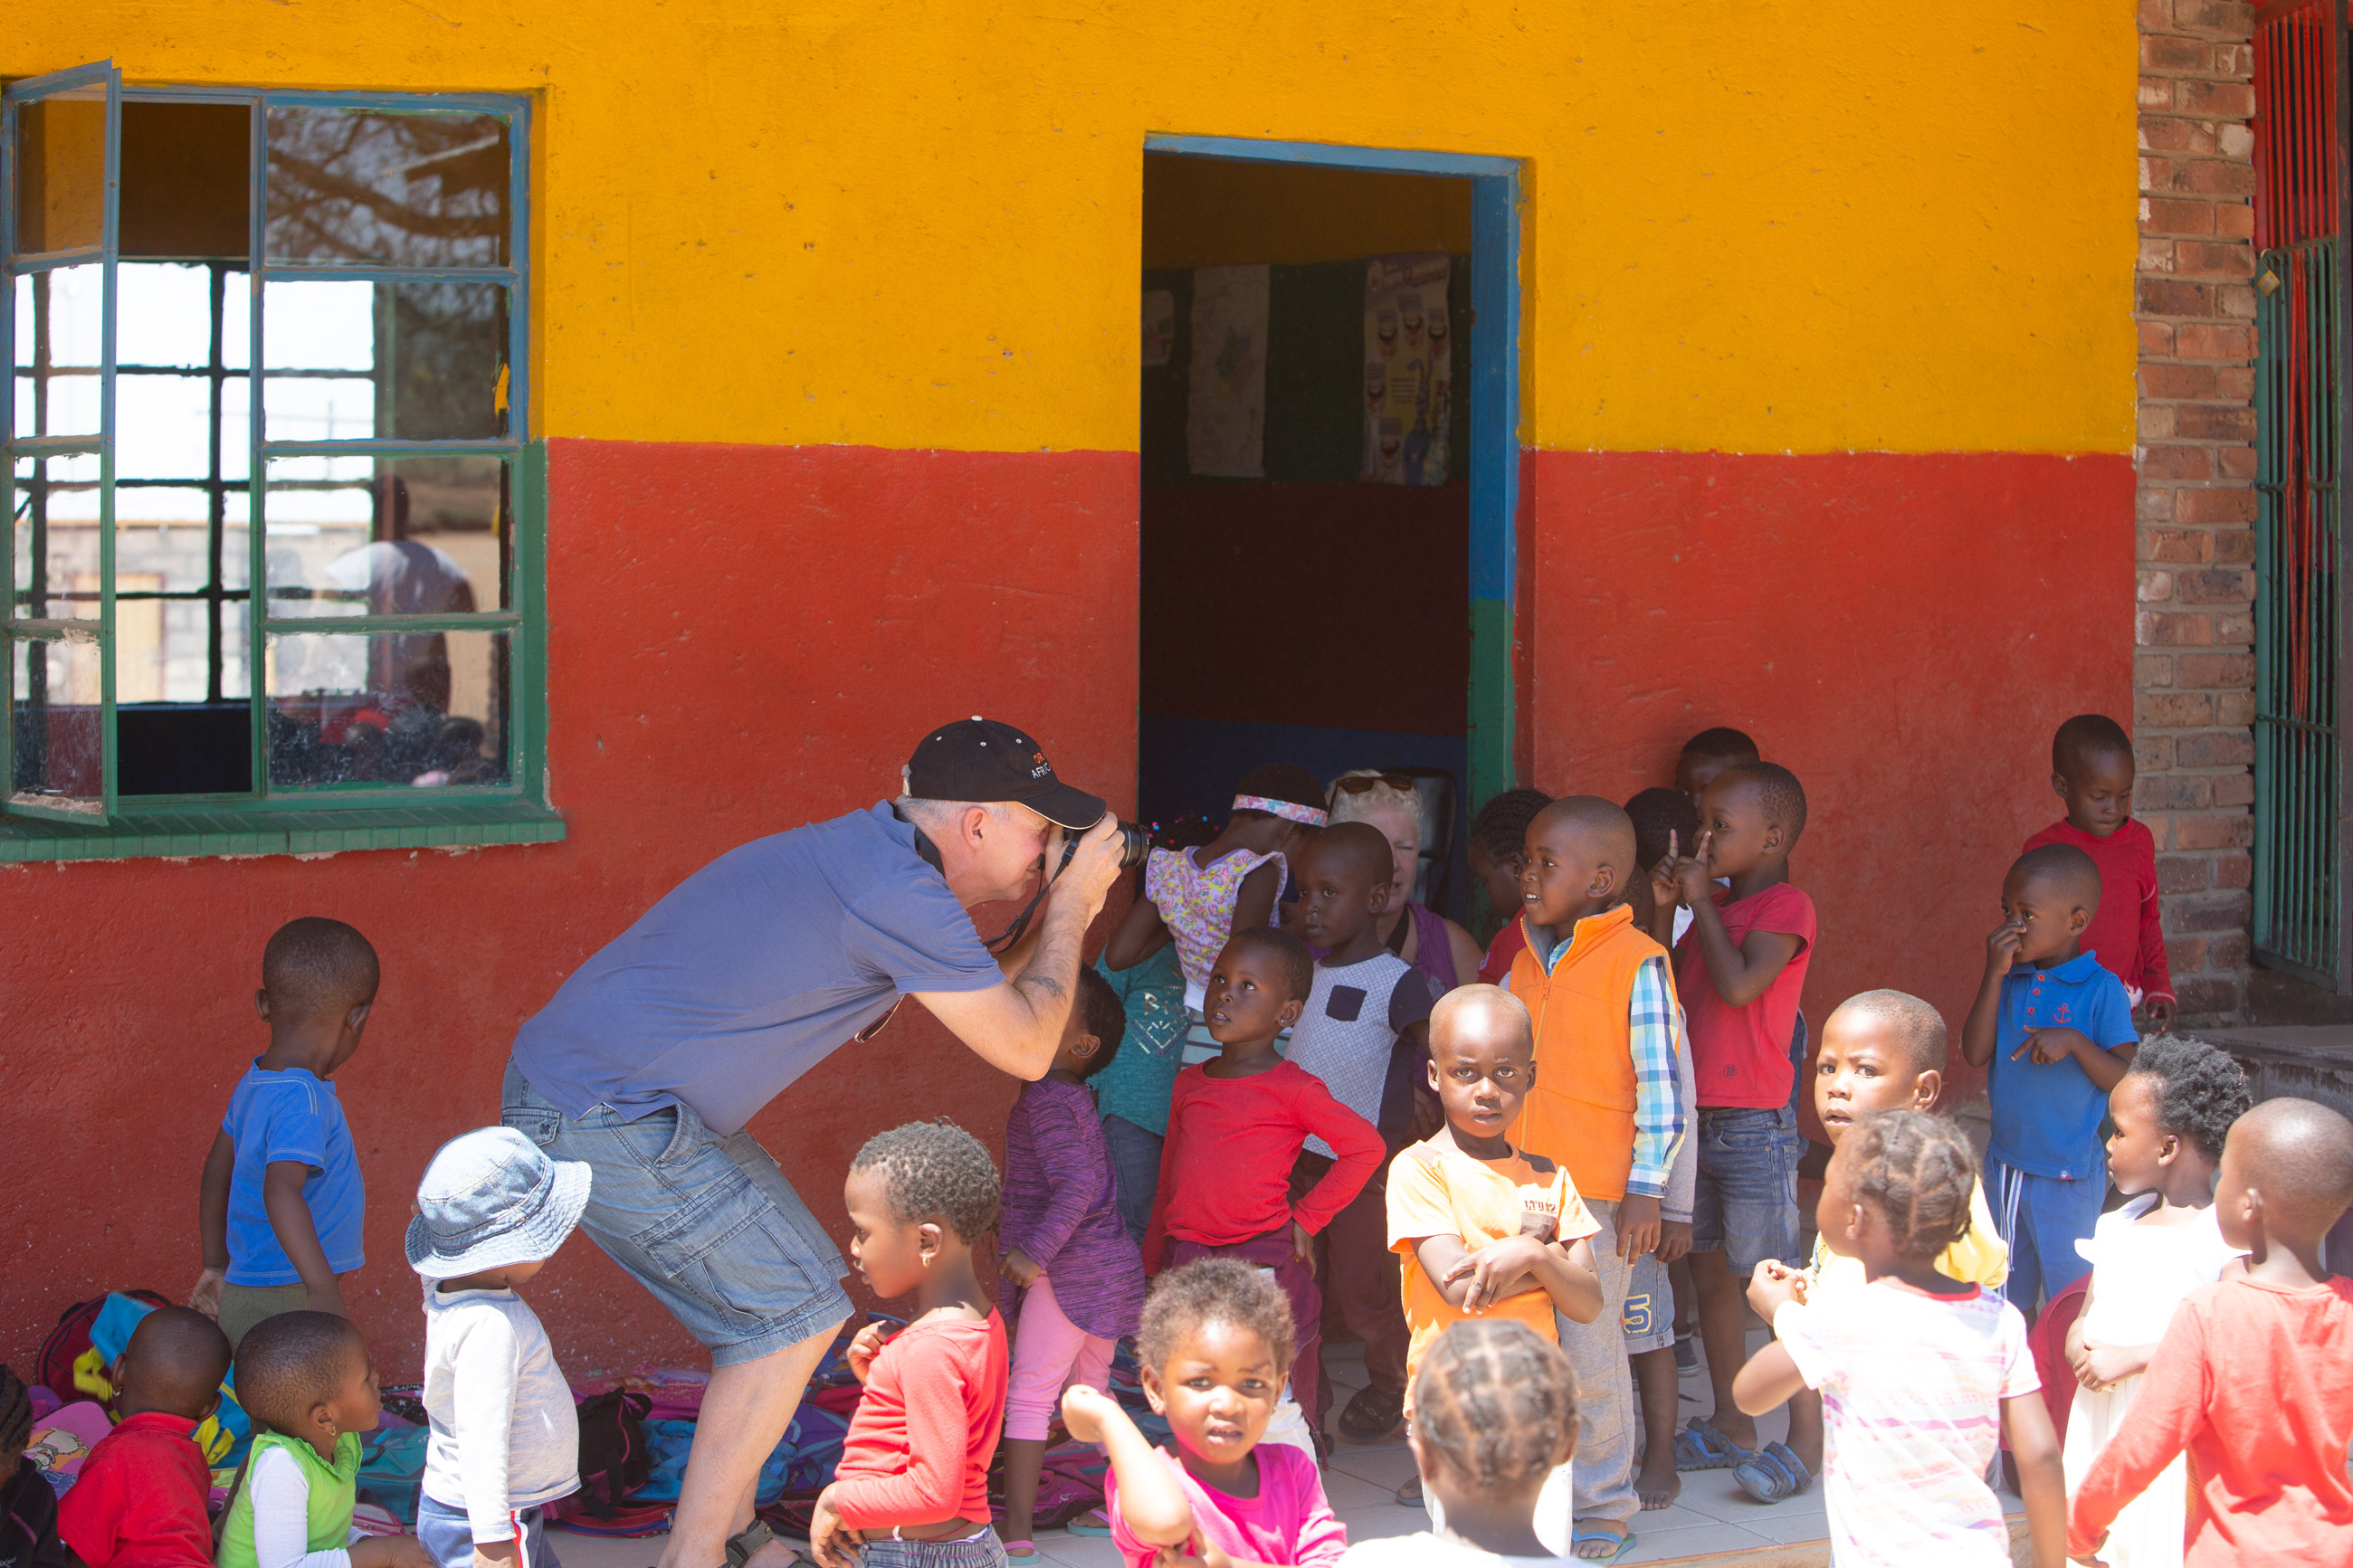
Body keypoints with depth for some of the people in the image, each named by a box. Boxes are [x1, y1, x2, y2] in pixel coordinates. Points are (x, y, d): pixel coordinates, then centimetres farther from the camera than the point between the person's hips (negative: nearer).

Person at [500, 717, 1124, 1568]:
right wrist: (1070, 906, -2)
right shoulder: (900, 892, -20)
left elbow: (979, 996, 24)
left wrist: (1056, 912, 13)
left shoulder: (870, 854, 11)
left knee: (799, 1281, 17)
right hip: (607, 1125, -10)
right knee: (794, 1316, -3)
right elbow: (1025, 1048, -12)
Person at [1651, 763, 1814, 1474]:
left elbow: (1738, 986, -24)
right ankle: (1730, 1424, 22)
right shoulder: (1715, 907, 14)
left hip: (1753, 1127, -8)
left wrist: (1701, 902, -14)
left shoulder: (1786, 905, -11)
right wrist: (1662, 909, 5)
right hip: (1696, 1118, 8)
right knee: (1708, 1274, 13)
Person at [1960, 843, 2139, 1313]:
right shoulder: (2010, 981, 4)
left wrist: (2073, 1041, -28)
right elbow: (1974, 1054, -7)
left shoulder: (2101, 989, -11)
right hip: (2004, 1164, 6)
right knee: (2006, 1300, 17)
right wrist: (1994, 974, -13)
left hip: (2067, 1173, -5)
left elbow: (2125, 1080, -14)